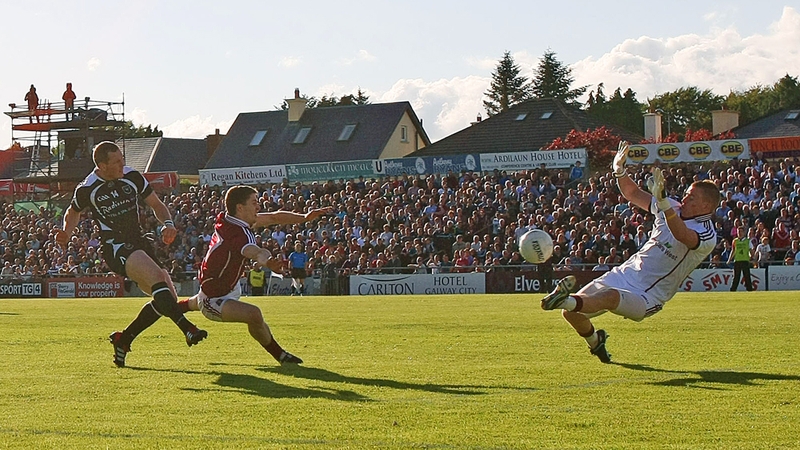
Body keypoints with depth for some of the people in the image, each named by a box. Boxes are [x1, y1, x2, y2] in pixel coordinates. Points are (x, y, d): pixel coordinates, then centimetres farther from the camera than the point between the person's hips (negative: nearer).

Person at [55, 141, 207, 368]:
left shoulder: (132, 177, 2)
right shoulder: (86, 189, -6)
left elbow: (156, 205, 11)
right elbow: (73, 212, 15)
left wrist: (168, 224, -8)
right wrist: (66, 234, -3)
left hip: (139, 242, 6)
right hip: (115, 246, -6)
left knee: (168, 299, 0)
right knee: (157, 276, -32)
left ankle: (123, 340, 13)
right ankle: (187, 328, -38)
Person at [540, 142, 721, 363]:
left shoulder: (707, 236, -15)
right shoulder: (673, 208, 7)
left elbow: (682, 235, -38)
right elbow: (633, 193, 15)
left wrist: (662, 201, -52)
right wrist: (619, 171, -6)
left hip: (646, 297, -7)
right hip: (623, 274, 7)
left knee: (611, 297, -39)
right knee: (571, 313, -3)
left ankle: (565, 300, -61)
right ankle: (595, 341, 24)